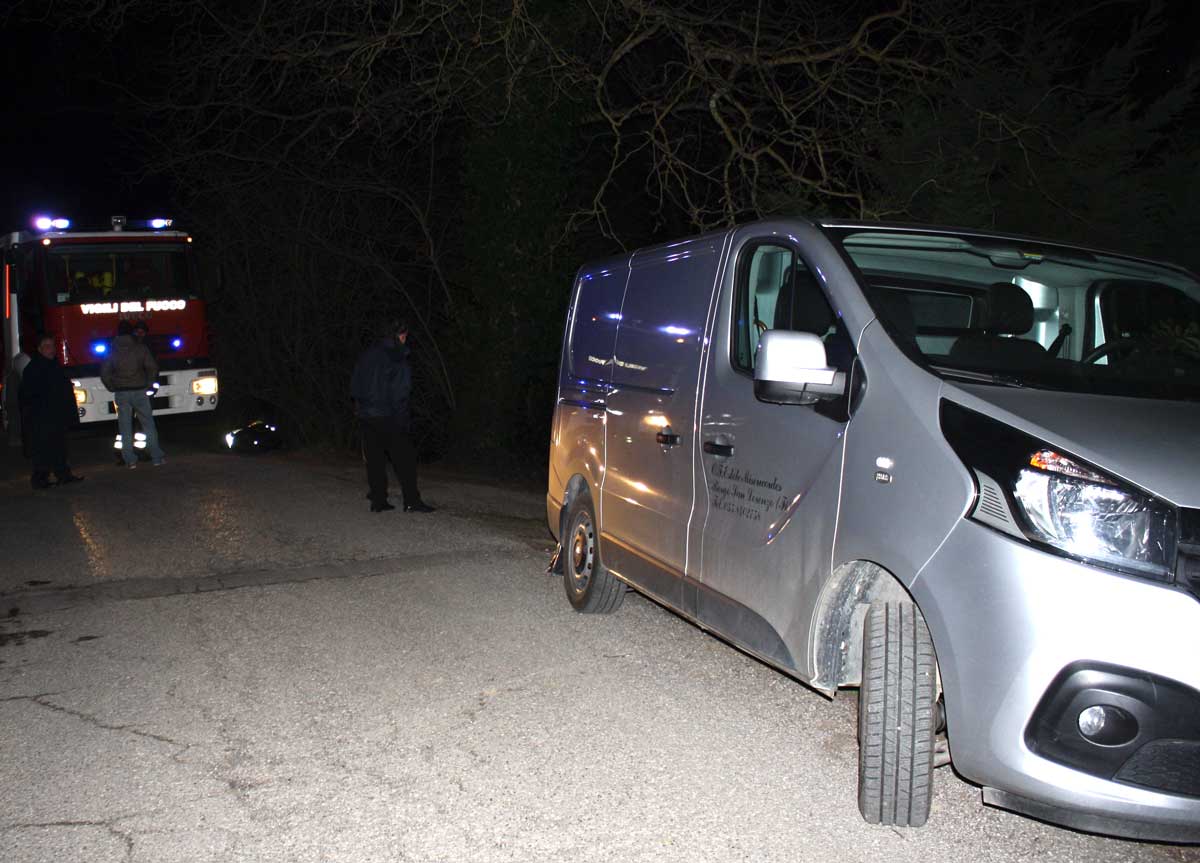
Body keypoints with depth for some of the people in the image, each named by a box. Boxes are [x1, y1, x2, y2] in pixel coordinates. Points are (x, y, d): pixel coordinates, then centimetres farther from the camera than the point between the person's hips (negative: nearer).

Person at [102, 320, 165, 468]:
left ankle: (130, 460, 4)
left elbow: (104, 373, 1)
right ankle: (156, 456, 4)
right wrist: (148, 384, 6)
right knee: (148, 424, 7)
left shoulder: (112, 351, 2)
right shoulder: (141, 348, -1)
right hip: (139, 391, -1)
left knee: (125, 427, 5)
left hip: (121, 393, 1)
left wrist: (112, 388, 11)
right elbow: (153, 368, -4)